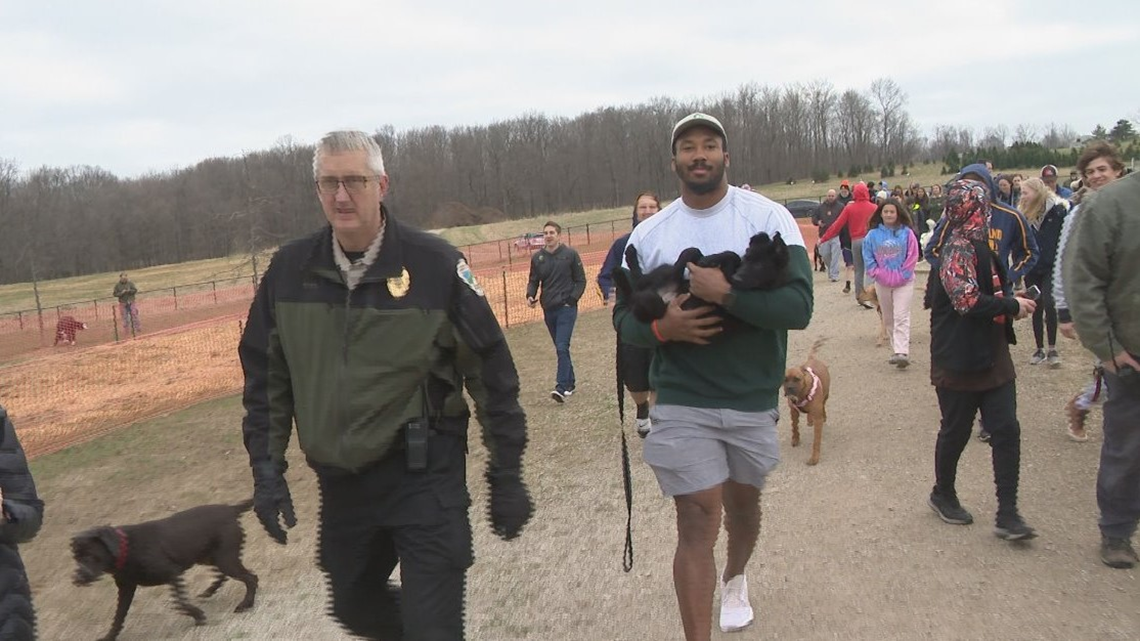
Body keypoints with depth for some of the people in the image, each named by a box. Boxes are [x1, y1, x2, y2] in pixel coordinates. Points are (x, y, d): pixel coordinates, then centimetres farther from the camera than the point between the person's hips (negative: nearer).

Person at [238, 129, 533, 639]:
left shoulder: (435, 263, -11)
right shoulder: (289, 270, 0)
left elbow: (493, 373, -6)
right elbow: (265, 378, 10)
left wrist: (506, 477, -4)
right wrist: (266, 470, 6)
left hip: (425, 477, -4)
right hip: (339, 479, 5)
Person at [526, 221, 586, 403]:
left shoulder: (570, 254, -3)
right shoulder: (537, 257, 7)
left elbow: (581, 280, 1)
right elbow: (533, 281, 14)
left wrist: (572, 299, -11)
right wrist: (530, 296, -5)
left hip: (566, 308, -5)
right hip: (548, 309, 5)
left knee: (562, 347, -15)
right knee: (560, 348, 13)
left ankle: (561, 388, -18)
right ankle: (570, 383, 25)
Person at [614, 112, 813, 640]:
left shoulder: (768, 217, -7)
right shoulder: (648, 235, 0)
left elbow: (799, 305, -16)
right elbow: (624, 319, 4)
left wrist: (725, 293, -28)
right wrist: (661, 327, -18)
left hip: (754, 401, 1)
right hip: (682, 403, -1)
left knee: (743, 500, 22)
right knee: (698, 521, -5)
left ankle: (734, 579, 53)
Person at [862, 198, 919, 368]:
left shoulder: (907, 233, -4)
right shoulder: (873, 235, 1)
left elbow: (912, 258, -5)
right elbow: (868, 258, 2)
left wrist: (900, 276, -11)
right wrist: (878, 274, -9)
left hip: (903, 282, -3)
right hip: (882, 282, 3)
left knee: (901, 317, -11)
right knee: (888, 319, 11)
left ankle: (902, 352, -18)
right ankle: (897, 349, 23)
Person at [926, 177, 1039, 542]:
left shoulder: (977, 246, 13)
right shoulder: (959, 249, -17)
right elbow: (968, 301, -27)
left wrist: (1011, 301, 9)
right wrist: (1012, 305, -16)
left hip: (992, 357, 9)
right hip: (960, 361, -9)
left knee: (1007, 432, 4)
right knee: (956, 432, 8)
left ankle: (1007, 514, 8)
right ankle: (943, 495, 29)